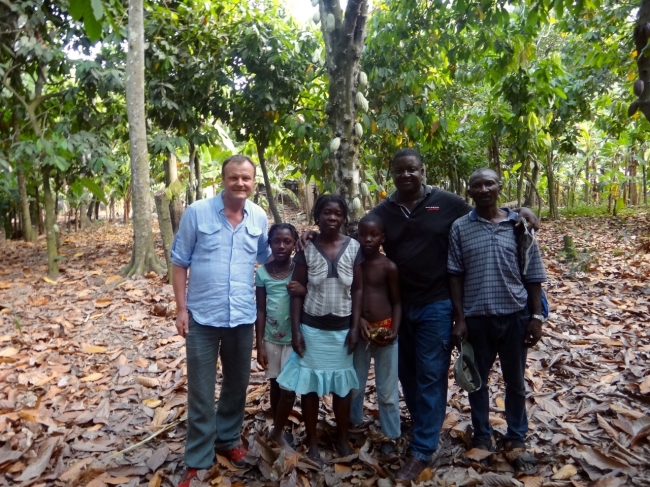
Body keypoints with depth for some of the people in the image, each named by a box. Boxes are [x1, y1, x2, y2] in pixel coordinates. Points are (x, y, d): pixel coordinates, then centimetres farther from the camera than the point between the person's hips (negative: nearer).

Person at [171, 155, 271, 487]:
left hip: (242, 317, 3)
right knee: (200, 392, 7)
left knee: (237, 385, 19)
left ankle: (228, 439, 41)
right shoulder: (197, 212, -10)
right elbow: (180, 262, -4)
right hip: (202, 317, -3)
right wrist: (181, 308, -7)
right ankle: (197, 460, 25)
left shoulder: (259, 218, 0)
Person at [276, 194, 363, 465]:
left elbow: (358, 289, -1)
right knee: (309, 384, 8)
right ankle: (312, 440, 25)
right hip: (312, 328, -1)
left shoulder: (354, 248, -4)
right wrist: (295, 330, -7)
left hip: (342, 329, 1)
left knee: (342, 385, 12)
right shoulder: (306, 249, -6)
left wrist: (355, 328, -5)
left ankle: (342, 437, 31)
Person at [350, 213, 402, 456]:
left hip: (384, 330, -2)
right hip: (359, 330, 2)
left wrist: (394, 330, -14)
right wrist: (358, 319, -13)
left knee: (387, 388, 9)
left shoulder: (389, 267, -8)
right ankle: (353, 425, 38)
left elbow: (397, 302, -2)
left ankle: (390, 435, 25)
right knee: (354, 384, 16)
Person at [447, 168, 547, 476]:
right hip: (477, 317, 0)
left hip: (515, 315, 1)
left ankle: (517, 441, 32)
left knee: (515, 382, 15)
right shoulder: (460, 228, -2)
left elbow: (532, 275, 3)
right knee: (477, 380, 14)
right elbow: (455, 275, -2)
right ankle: (481, 437, 33)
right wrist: (459, 319, -6)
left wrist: (536, 316, -2)